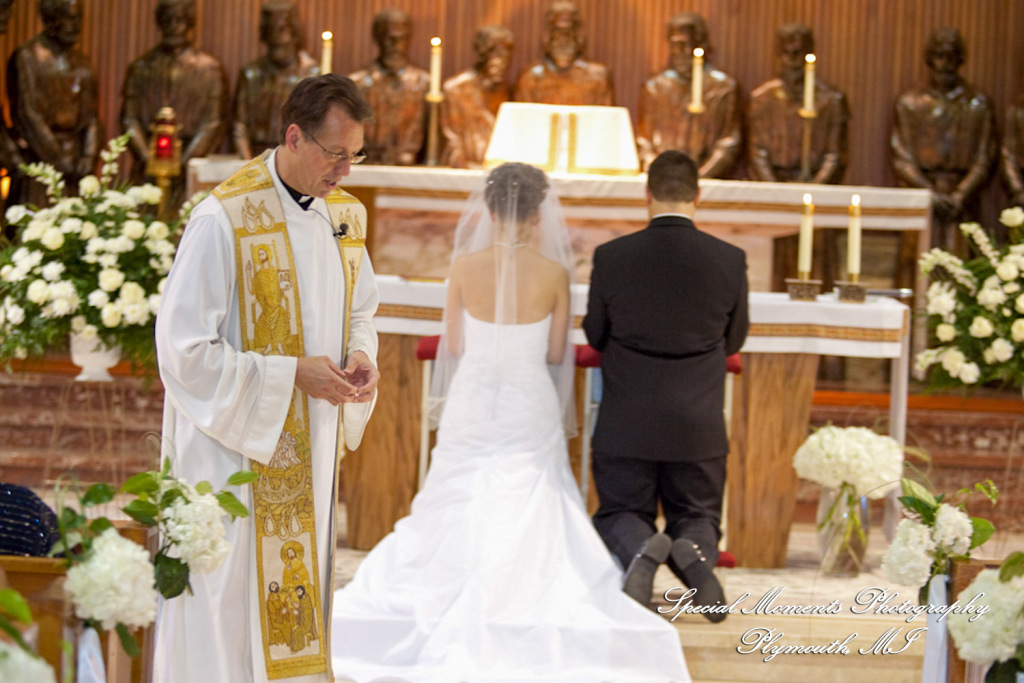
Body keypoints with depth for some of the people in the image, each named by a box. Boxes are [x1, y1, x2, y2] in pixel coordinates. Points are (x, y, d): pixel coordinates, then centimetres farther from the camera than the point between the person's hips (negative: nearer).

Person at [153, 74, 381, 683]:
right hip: (235, 445, -7)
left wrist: (361, 357, -2)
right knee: (232, 604, -2)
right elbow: (184, 349, -18)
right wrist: (293, 375, -20)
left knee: (298, 599, 13)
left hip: (310, 447, 7)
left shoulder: (346, 216, 5)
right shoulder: (224, 219, -18)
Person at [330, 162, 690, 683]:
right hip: (531, 408, -1)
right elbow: (556, 353, -2)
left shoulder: (466, 267, -10)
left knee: (458, 516, 13)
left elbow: (453, 346, 1)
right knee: (529, 520, 8)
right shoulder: (553, 273, -11)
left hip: (473, 405, 1)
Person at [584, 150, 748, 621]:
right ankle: (693, 549, -19)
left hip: (626, 424, -1)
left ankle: (640, 547, -19)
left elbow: (595, 336, 4)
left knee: (619, 516, 16)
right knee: (697, 516, 17)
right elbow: (734, 340, 6)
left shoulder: (611, 256, -10)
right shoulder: (730, 260, -8)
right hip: (699, 426, 1)